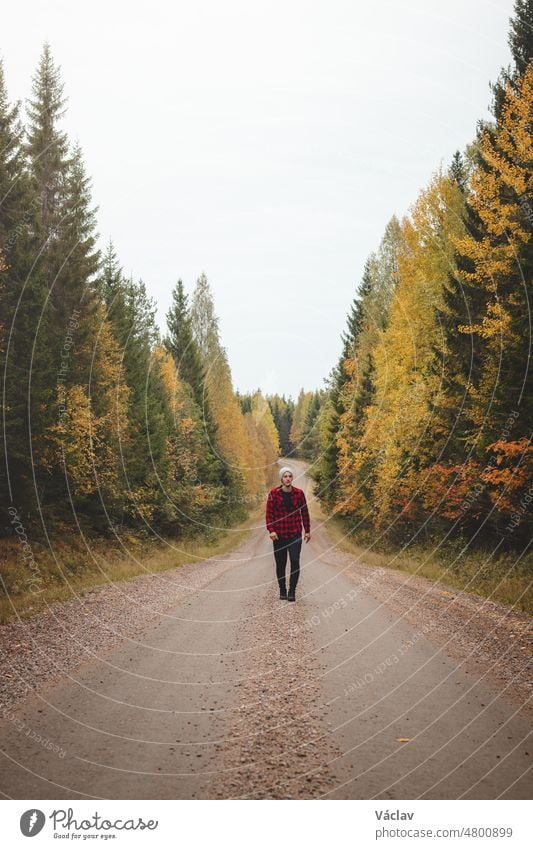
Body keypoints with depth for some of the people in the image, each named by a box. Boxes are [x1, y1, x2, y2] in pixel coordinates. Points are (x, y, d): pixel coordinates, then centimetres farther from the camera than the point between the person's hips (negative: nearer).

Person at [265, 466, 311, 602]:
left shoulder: (299, 493, 1)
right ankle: (282, 590, 24)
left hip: (295, 534, 0)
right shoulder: (274, 493, -3)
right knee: (280, 564, 7)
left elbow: (304, 512, 9)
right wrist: (271, 530, -12)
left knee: (295, 562, -11)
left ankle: (292, 591, -1)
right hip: (279, 535, 0)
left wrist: (307, 530, 11)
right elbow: (269, 513, -3)